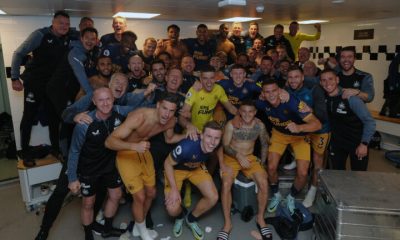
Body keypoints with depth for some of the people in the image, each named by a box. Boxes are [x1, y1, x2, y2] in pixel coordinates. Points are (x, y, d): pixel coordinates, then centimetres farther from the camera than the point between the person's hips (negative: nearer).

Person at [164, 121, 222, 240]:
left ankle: (191, 218, 20)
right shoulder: (186, 147, -41)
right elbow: (168, 164, -23)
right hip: (176, 169, -4)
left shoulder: (213, 145, -26)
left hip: (196, 167, 4)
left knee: (213, 198, -9)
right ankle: (180, 216, 23)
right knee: (172, 210, -17)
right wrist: (174, 189, -24)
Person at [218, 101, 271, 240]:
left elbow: (264, 144, 10)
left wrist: (262, 162, 6)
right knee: (226, 184, -27)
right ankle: (227, 223, -13)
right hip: (231, 157, -2)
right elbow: (225, 146, -12)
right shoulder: (231, 124, -14)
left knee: (264, 183, -20)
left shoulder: (260, 125, -4)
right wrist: (238, 156, -26)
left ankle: (260, 218, 2)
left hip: (250, 158, 3)